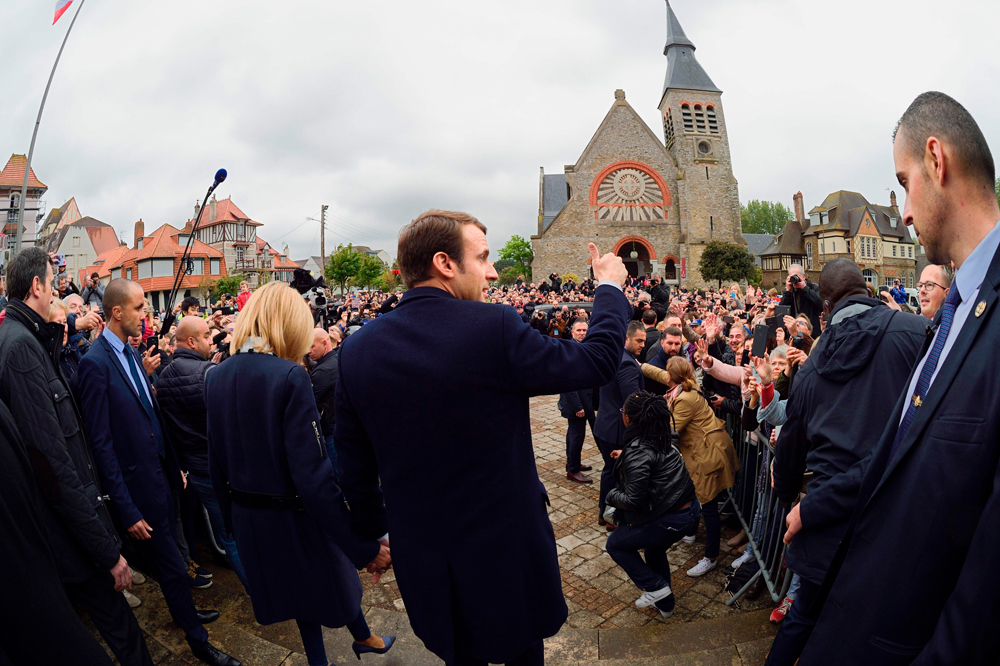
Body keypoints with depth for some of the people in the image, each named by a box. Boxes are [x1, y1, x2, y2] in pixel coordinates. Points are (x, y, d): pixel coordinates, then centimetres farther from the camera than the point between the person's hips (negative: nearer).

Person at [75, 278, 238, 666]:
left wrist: (175, 466, 16)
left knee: (169, 554, 25)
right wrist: (126, 510, -18)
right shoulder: (96, 363, -20)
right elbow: (100, 443, -20)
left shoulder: (130, 353, 5)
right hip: (139, 482, -7)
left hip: (160, 471, 8)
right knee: (173, 564, 6)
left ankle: (183, 610, 46)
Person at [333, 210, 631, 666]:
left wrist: (375, 531, 17)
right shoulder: (494, 328, -24)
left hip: (422, 556, 4)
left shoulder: (357, 349, -8)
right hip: (508, 548, -3)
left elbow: (353, 464, 1)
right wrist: (610, 287, 5)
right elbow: (599, 360, -12)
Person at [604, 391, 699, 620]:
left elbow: (634, 502, -23)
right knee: (654, 549, 32)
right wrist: (625, 456, 23)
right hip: (691, 509, 9)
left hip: (673, 520, -8)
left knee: (616, 544, 11)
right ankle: (664, 604, 47)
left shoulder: (637, 452, -24)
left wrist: (612, 496, -5)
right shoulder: (663, 437, 1)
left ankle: (656, 588, 15)